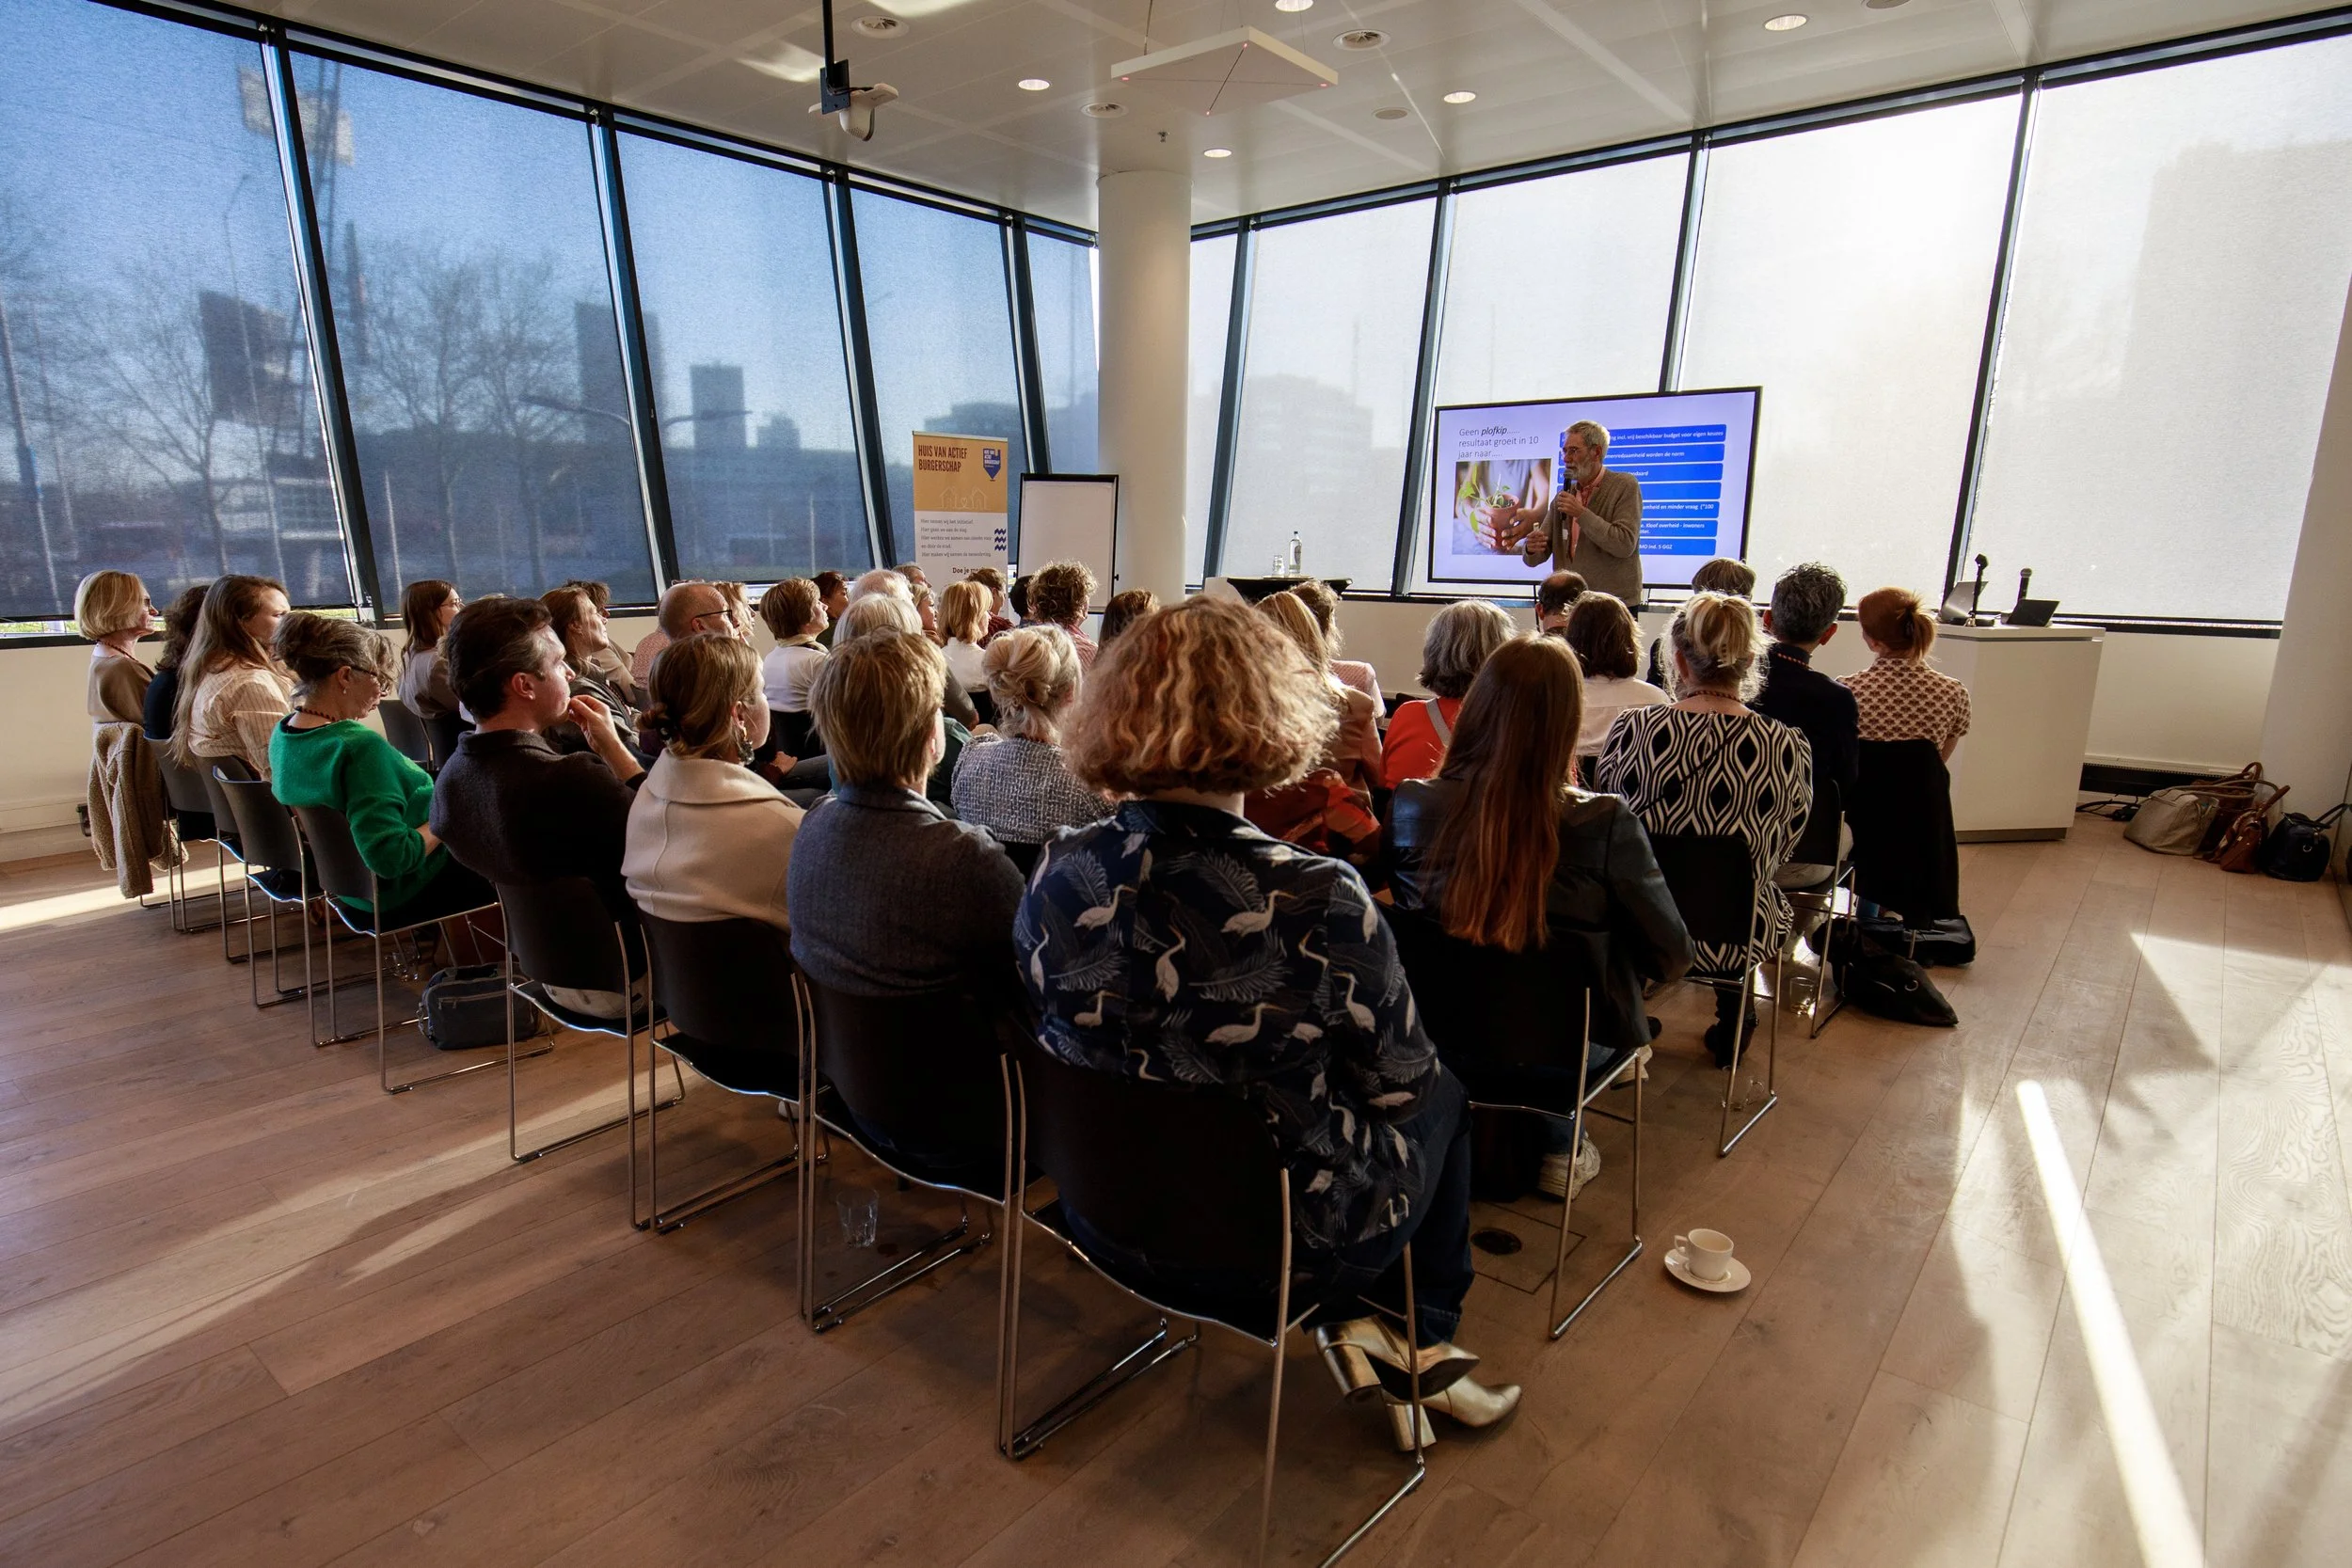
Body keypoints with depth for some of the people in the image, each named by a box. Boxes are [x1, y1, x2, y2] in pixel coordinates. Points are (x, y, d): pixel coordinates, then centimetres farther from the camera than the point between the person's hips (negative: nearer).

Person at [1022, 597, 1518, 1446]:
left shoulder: (1057, 877, -17)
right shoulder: (1319, 903, -31)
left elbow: (1062, 1045, 1)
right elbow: (1401, 1083, -14)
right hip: (1275, 1242, -4)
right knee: (1443, 1099, 24)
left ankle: (1381, 1332, 32)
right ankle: (1421, 1342, 33)